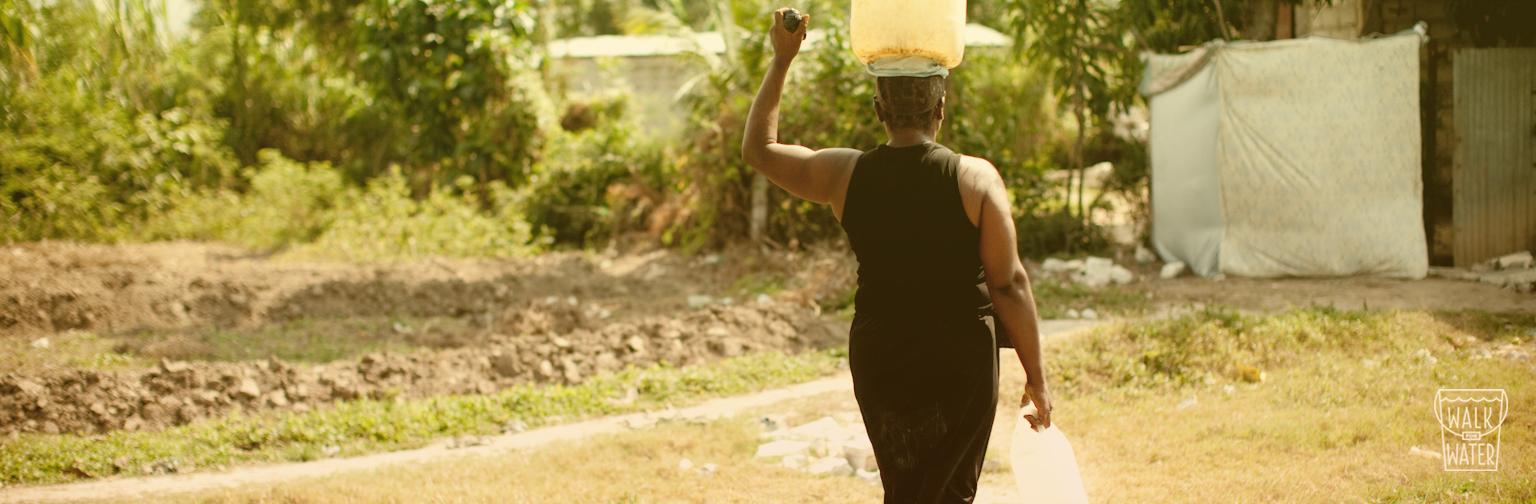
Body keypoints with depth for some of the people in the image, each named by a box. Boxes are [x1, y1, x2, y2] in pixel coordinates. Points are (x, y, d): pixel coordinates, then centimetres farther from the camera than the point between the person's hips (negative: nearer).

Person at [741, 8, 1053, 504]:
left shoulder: (845, 175, -5)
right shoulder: (975, 179, -12)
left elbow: (758, 148, 12)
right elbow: (1010, 285, -11)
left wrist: (782, 59, 15)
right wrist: (1036, 376, -2)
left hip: (877, 356, 3)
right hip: (960, 357, -3)